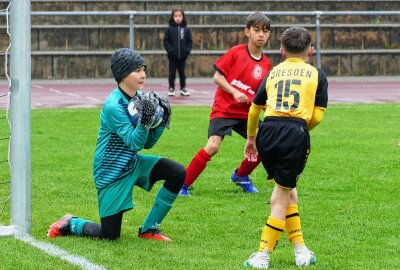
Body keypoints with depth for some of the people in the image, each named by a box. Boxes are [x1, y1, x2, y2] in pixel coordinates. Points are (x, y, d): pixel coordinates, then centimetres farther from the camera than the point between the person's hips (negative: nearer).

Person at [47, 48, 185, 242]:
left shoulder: (141, 97, 0)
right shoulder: (113, 106, -24)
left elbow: (147, 143, 3)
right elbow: (134, 142, -27)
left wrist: (162, 121, -11)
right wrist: (145, 119, -41)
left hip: (132, 163, 7)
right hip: (111, 173, -7)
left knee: (177, 173, -13)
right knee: (109, 235, -5)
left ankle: (148, 229, 1)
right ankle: (70, 224, 27)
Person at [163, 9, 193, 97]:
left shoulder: (186, 29, 2)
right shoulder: (169, 29, -3)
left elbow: (189, 41, 5)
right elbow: (166, 41, -3)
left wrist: (187, 50, -8)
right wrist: (170, 50, -14)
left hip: (182, 56, 1)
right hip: (173, 56, -1)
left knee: (182, 72, 9)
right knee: (172, 72, 5)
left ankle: (183, 88, 16)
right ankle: (171, 88, 12)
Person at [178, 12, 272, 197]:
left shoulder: (266, 64, 5)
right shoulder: (236, 53, -7)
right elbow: (217, 77, -8)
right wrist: (234, 93, -19)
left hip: (246, 112, 5)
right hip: (224, 109, -5)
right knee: (213, 146, -21)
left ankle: (241, 176, 24)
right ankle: (183, 185, -11)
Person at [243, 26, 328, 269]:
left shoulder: (273, 72, 23)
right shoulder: (317, 74, 15)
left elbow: (254, 110, 29)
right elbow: (317, 116, 6)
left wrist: (251, 139, 44)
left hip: (268, 130, 3)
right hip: (296, 133, -3)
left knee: (287, 188, 20)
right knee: (282, 194, 6)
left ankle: (300, 248, 18)